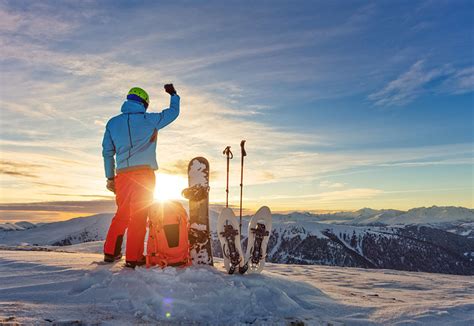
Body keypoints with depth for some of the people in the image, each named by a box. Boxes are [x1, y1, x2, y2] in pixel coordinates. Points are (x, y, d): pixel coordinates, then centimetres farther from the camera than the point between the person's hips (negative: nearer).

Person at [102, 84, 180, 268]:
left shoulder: (112, 123, 13)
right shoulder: (148, 120, 1)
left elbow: (107, 152, 13)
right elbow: (173, 112, 12)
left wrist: (110, 177, 17)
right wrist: (173, 94, 30)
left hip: (122, 175, 5)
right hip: (144, 173, -5)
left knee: (122, 214, 16)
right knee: (139, 216, -2)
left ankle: (110, 252, 20)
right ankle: (133, 258, 0)